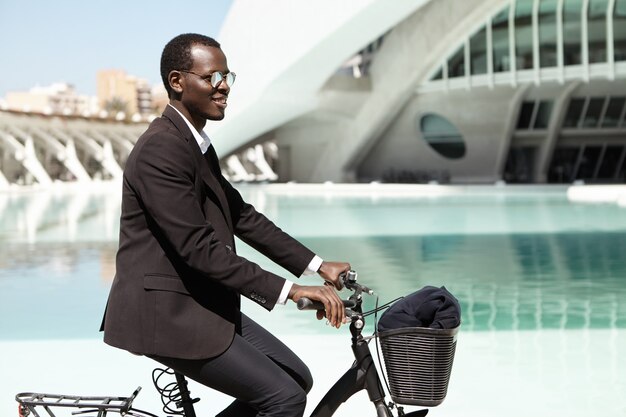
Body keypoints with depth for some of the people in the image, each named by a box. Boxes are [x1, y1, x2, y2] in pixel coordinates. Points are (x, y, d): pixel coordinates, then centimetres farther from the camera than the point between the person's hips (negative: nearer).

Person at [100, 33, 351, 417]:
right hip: (166, 314, -10)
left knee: (297, 379, 11)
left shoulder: (197, 144, 12)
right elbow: (198, 247, -26)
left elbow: (242, 217, 15)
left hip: (200, 305, 10)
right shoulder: (160, 149, -20)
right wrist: (289, 290, -27)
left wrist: (317, 266, 9)